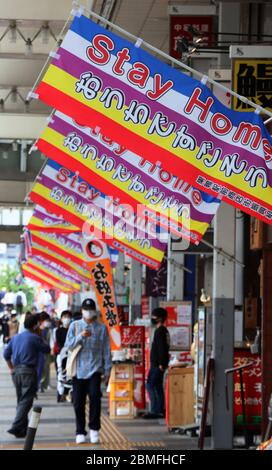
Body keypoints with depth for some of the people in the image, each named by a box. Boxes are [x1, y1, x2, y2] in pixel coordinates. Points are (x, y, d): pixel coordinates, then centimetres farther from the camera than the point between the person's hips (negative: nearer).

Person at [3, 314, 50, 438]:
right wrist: (41, 340, 18)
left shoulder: (15, 337, 12)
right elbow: (46, 349, 4)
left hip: (16, 371, 7)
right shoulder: (34, 338, -8)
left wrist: (11, 368, 18)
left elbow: (6, 354, 14)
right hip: (28, 371, -7)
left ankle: (23, 429, 18)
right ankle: (16, 427, -19)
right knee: (26, 401, -8)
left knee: (21, 400, 15)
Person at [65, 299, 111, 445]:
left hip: (95, 369, -1)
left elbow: (106, 350, 6)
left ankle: (94, 428, -6)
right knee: (78, 402, 3)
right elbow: (68, 345, -2)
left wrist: (107, 370, 2)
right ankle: (80, 432, 15)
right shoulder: (75, 326, 7)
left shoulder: (102, 328, 5)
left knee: (95, 396, -19)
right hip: (79, 370, 1)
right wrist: (80, 336, -18)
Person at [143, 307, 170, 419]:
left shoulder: (160, 331, -14)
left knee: (151, 385, -10)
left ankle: (155, 411, -11)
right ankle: (161, 410, 16)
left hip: (157, 365, -10)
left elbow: (162, 348, -21)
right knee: (158, 386, 12)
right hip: (157, 364, 10)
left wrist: (161, 364, -21)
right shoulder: (164, 331, 17)